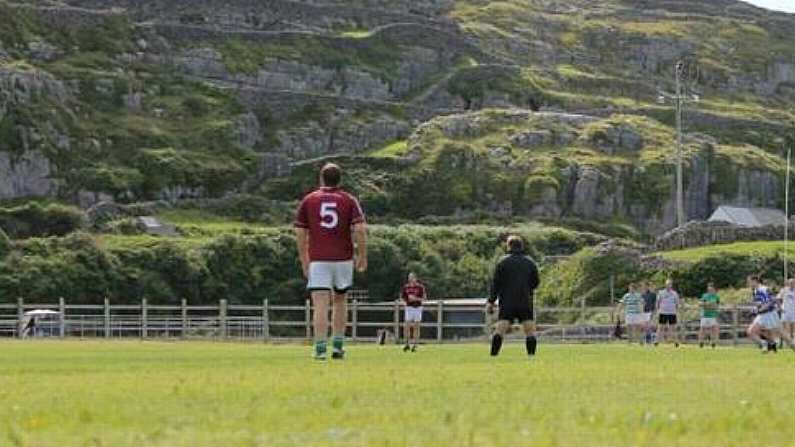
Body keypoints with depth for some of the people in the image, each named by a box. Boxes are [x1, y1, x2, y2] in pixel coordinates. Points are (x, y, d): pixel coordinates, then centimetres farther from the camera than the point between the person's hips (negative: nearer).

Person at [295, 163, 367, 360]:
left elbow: (300, 234, 2)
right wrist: (363, 256, 2)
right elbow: (360, 229, -8)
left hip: (318, 261, -1)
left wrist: (304, 262, 10)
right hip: (343, 259, 1)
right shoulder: (349, 200, 3)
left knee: (321, 306, -6)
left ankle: (320, 349, -17)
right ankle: (337, 346, 16)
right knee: (340, 302, 19)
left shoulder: (308, 200, 4)